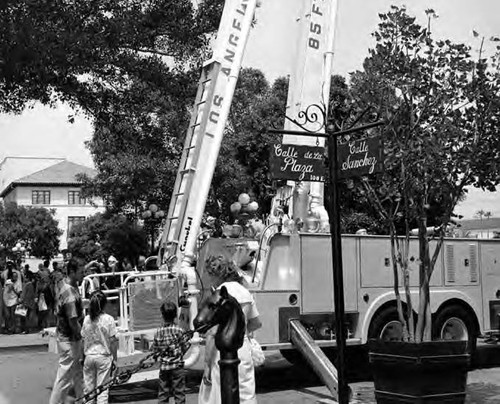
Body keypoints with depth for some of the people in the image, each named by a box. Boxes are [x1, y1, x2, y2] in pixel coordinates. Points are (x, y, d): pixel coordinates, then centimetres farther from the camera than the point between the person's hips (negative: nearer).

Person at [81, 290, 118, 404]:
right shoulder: (108, 319, -10)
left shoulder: (86, 319, -2)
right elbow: (113, 341, -7)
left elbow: (83, 340, 2)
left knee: (88, 388, 12)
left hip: (89, 356, 3)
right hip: (103, 356, -3)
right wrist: (114, 359, 1)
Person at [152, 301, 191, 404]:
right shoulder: (179, 330, -11)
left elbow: (155, 348, 1)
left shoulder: (158, 332, -3)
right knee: (179, 392, 5)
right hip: (177, 365, -3)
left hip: (163, 366, 3)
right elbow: (186, 347, -6)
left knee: (163, 393, 11)